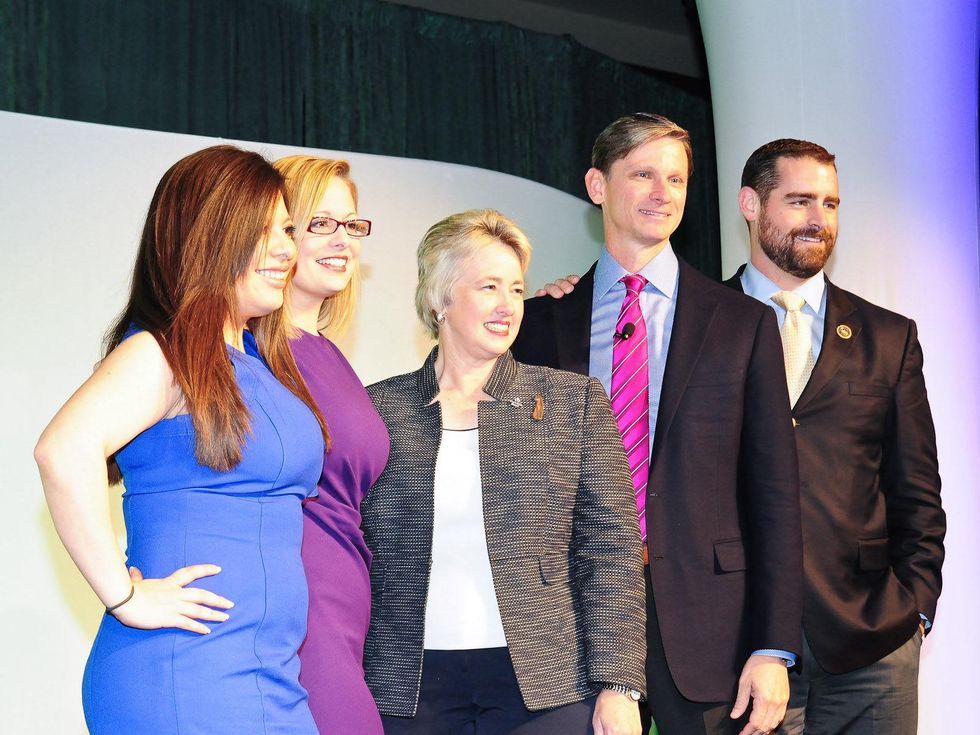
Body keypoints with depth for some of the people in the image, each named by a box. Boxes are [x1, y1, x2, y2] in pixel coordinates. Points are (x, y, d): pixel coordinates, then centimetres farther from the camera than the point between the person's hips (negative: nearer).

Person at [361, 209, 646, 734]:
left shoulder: (575, 401, 6)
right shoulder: (379, 409, 6)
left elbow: (608, 551, 1)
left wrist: (617, 688, -6)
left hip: (544, 685, 0)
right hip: (408, 687, 1)